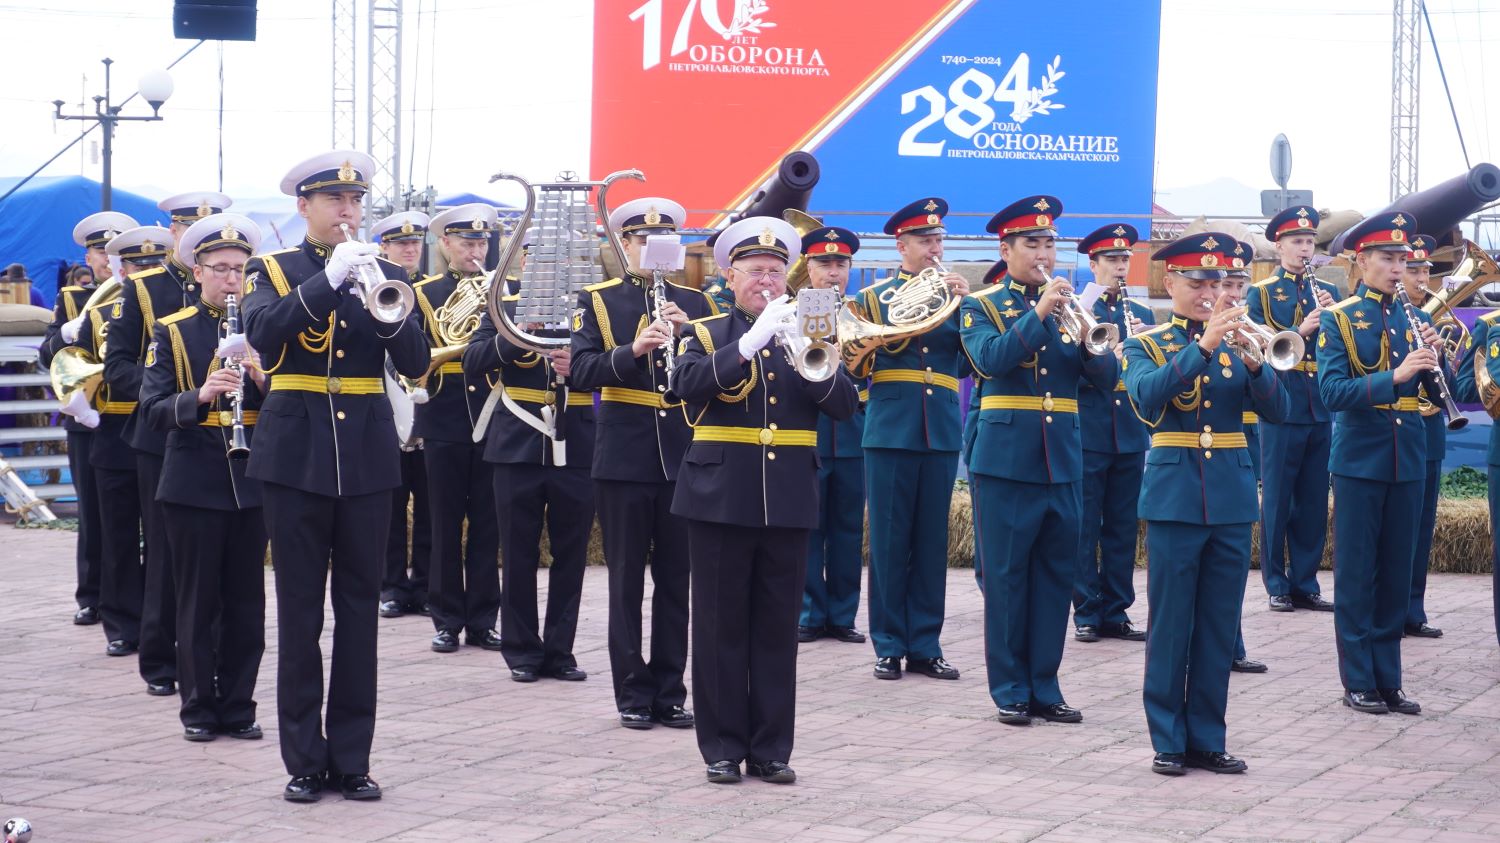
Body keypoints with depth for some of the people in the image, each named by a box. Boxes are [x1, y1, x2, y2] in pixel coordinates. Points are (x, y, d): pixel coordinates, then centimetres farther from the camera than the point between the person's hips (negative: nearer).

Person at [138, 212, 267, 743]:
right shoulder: (171, 332, 1)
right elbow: (152, 411, -7)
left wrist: (262, 378, -15)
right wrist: (200, 395, -24)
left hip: (251, 479, 2)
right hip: (193, 482, -2)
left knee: (247, 601, 5)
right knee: (198, 600, 3)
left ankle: (238, 707, 14)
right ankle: (199, 708, 12)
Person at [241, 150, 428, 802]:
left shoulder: (384, 273, 9)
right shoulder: (274, 272, 3)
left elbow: (417, 364, -1)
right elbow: (262, 333, -18)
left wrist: (391, 314, -20)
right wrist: (329, 279, -25)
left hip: (366, 455, 2)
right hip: (296, 455, -2)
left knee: (360, 608, 4)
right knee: (299, 610, 1)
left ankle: (351, 757, 9)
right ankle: (305, 760, 6)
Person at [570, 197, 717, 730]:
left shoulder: (696, 303, 10)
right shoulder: (598, 301, 3)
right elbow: (581, 373, -9)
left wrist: (687, 335, -14)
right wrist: (633, 350, -23)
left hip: (684, 456, 2)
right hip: (624, 458, -2)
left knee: (676, 579, 5)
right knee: (627, 580, 2)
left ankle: (669, 691, 12)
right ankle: (633, 692, 8)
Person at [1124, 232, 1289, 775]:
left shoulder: (1238, 343, 10)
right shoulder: (1146, 344, 2)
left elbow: (1277, 412, -2)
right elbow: (1147, 398, -20)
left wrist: (1254, 363, -20)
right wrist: (1203, 346, -28)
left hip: (1231, 498, 3)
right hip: (1174, 497, -3)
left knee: (1220, 627, 6)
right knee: (1170, 624, -1)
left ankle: (1206, 739, 13)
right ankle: (1168, 741, 6)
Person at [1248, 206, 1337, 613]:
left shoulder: (1327, 292, 12)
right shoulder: (1261, 294, 1)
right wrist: (1300, 331, -22)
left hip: (1320, 411, 4)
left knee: (1313, 502, 7)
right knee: (1277, 500, 1)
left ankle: (1305, 583, 15)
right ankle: (1277, 585, 7)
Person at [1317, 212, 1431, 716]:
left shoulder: (1414, 319, 9)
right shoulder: (1338, 320, -4)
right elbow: (1332, 392, -16)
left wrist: (1433, 357, -13)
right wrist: (1395, 376, -27)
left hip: (1407, 461, 4)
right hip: (1360, 460, -4)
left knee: (1396, 574, 9)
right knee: (1357, 574, 1)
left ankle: (1388, 680, 16)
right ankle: (1358, 683, 8)